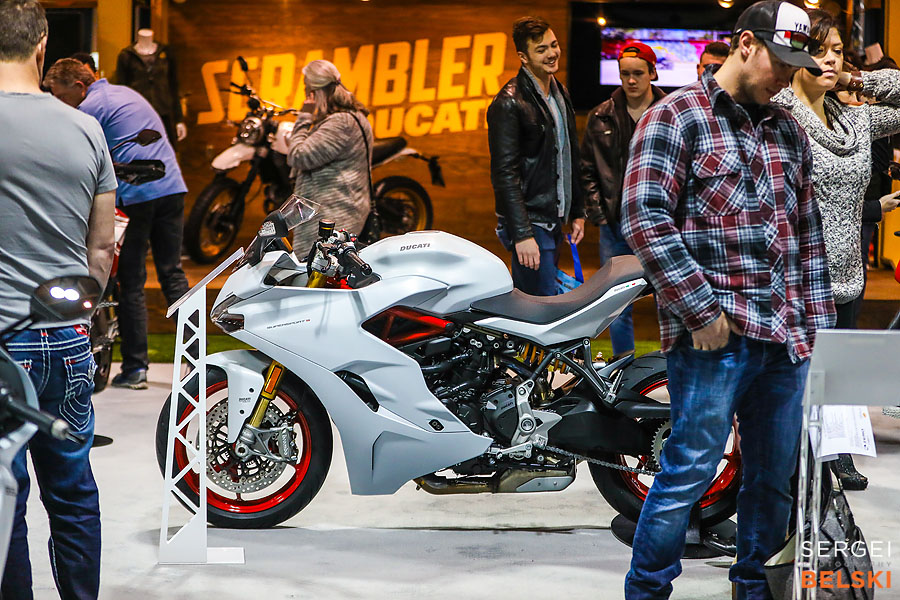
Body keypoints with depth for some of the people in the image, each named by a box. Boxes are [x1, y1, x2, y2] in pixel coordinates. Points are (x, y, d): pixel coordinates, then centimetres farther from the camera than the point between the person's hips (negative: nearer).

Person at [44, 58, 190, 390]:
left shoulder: (90, 107, -4)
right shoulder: (127, 93, 22)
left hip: (134, 196, -7)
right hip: (172, 187, 7)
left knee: (131, 283, 0)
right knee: (173, 275, 9)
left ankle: (135, 367, 1)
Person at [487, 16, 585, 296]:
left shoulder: (561, 94, 15)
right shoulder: (509, 103, -12)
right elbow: (505, 173, -17)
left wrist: (577, 212, 19)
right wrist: (522, 234, -22)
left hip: (554, 221, 9)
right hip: (530, 223, -9)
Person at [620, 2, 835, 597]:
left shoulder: (789, 131, 17)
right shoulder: (677, 116, -4)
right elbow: (645, 219, -12)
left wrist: (818, 322, 13)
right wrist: (702, 310, -15)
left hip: (787, 336, 7)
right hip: (715, 335, -6)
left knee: (775, 476, 12)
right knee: (691, 470, -6)